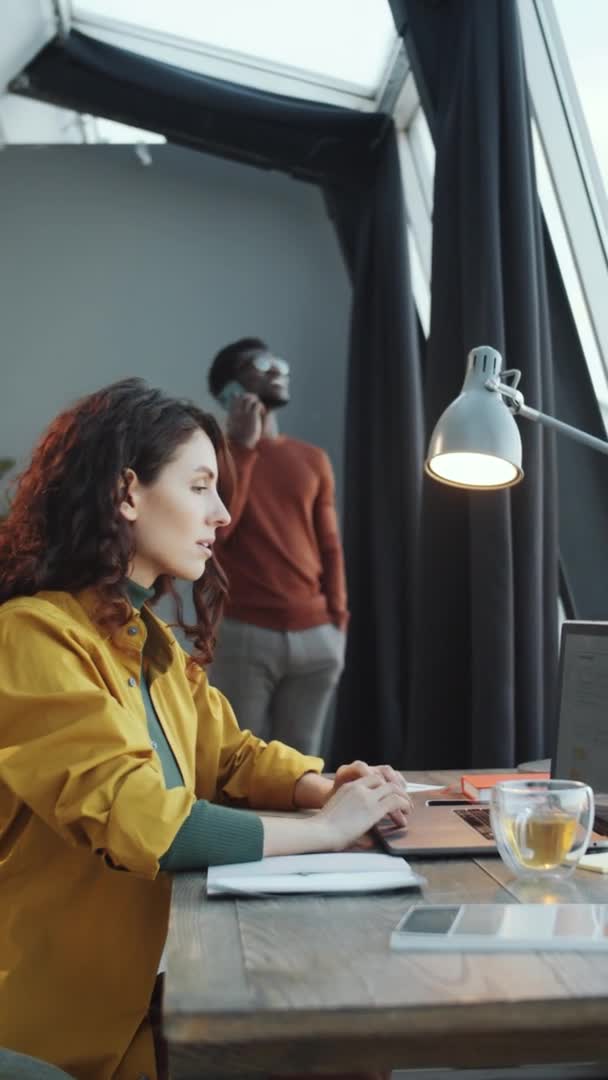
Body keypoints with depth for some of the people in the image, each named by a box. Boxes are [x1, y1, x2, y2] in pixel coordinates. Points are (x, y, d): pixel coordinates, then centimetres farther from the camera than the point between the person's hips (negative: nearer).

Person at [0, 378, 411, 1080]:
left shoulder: (150, 639, 11)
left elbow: (230, 756, 14)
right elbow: (137, 822, -28)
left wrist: (324, 787, -7)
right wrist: (326, 827, -18)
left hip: (153, 973, 8)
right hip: (79, 1015, -8)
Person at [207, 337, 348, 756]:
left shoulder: (313, 459, 14)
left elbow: (330, 546, 14)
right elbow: (213, 529, -11)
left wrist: (339, 624, 4)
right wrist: (242, 446, -8)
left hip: (315, 636, 4)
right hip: (242, 633, -3)